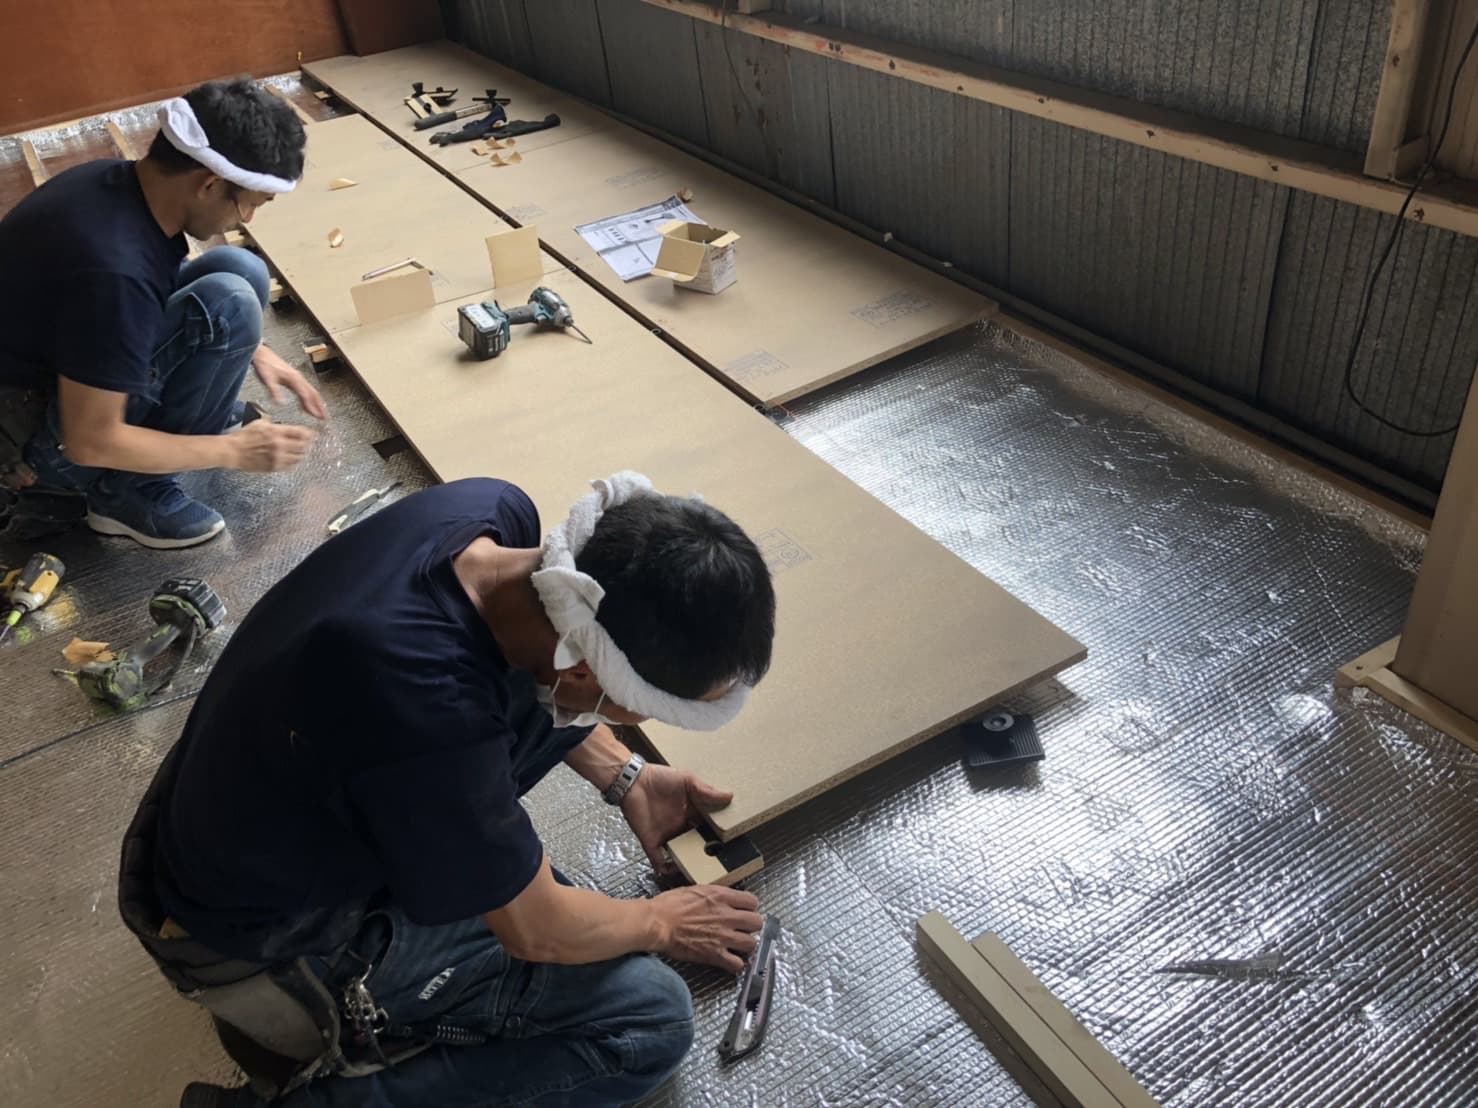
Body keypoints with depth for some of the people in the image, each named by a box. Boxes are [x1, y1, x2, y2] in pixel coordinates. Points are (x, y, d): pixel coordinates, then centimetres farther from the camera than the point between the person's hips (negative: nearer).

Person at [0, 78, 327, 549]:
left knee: (241, 270, -5)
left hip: (60, 363, 8)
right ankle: (128, 490, -13)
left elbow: (157, 288, 14)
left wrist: (252, 349, 5)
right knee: (229, 303, -26)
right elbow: (91, 443, -28)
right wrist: (234, 451, -19)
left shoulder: (124, 183, -8)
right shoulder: (113, 268, -35)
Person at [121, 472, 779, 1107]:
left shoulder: (492, 511, -21)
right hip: (281, 930, -7)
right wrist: (659, 922, -4)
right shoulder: (433, 720, -42)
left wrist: (622, 776, 4)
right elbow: (535, 932, -22)